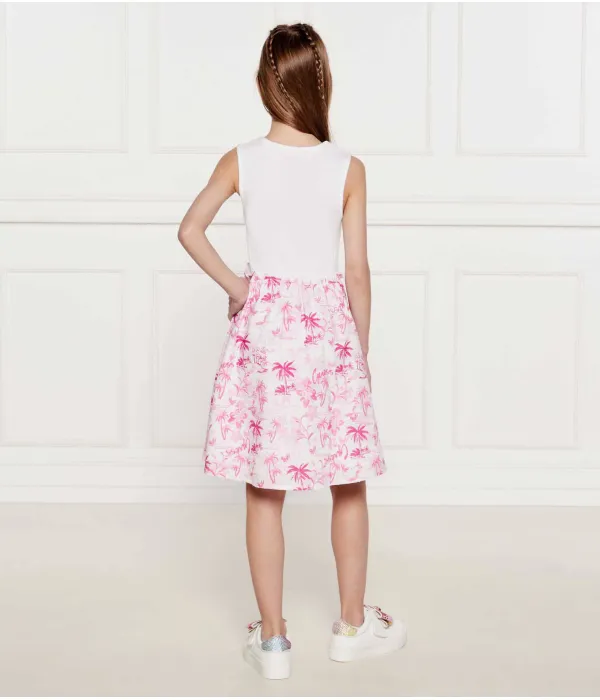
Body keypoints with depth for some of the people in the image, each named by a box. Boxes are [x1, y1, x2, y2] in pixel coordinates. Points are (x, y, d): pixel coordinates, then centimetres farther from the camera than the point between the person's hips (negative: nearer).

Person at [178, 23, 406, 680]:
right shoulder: (348, 169, -7)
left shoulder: (241, 161, -3)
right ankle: (352, 625, 26)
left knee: (264, 491, 8)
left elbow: (190, 230, -8)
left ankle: (272, 638, 16)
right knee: (349, 486, 14)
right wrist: (363, 349, 6)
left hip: (263, 324, 1)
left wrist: (234, 287, 4)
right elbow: (357, 270, -5)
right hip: (329, 325, -1)